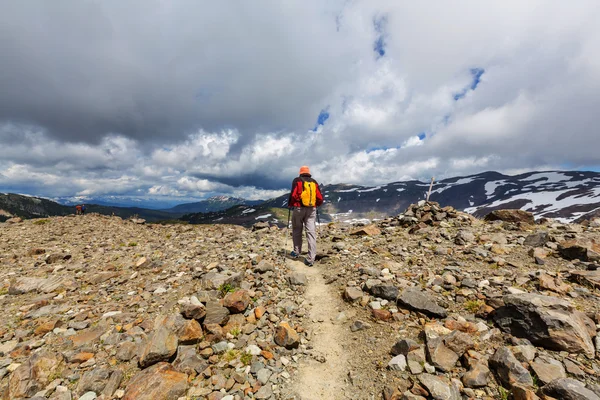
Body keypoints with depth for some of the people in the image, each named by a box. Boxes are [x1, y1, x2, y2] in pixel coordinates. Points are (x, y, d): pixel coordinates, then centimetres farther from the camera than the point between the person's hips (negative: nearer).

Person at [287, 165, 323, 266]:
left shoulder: (297, 180, 0)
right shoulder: (314, 182, 8)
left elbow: (293, 195, -10)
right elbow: (320, 198, 5)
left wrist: (290, 205, 6)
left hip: (299, 209, -2)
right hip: (312, 210, 2)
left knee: (297, 231, 15)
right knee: (311, 232, -1)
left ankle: (297, 252, 25)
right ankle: (310, 259, -4)